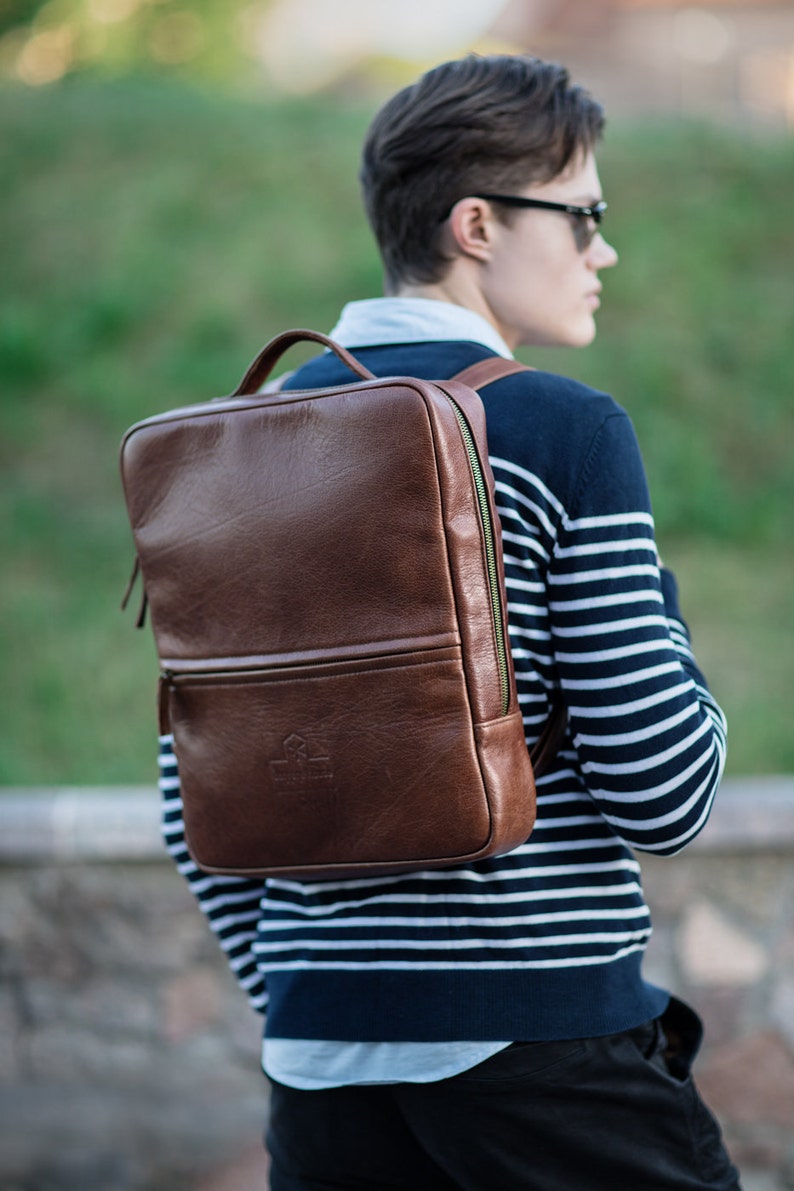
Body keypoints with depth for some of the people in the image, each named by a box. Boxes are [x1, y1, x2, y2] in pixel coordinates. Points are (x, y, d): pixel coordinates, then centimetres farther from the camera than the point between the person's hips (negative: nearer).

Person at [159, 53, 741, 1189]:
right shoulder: (567, 429, -9)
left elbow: (198, 805, 11)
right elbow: (663, 796, -11)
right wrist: (662, 616, 5)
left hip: (325, 1055, 6)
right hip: (539, 1037, -6)